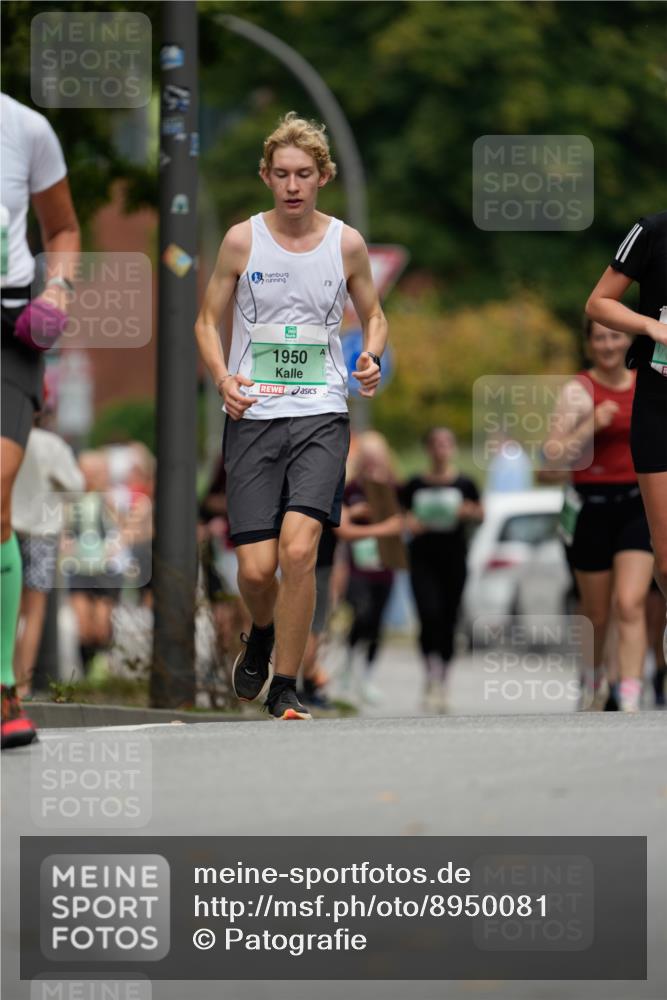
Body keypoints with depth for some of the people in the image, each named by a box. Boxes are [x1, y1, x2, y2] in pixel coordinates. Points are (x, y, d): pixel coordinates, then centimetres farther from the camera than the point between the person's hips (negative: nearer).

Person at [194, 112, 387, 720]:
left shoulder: (346, 243, 4)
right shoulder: (242, 241, 2)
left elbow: (373, 313, 18)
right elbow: (208, 319, 9)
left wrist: (372, 357, -4)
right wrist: (222, 377, -9)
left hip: (321, 416, 0)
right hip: (252, 416, 0)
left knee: (299, 550, -18)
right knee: (256, 568, -5)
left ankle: (286, 687, -4)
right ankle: (262, 632, 32)